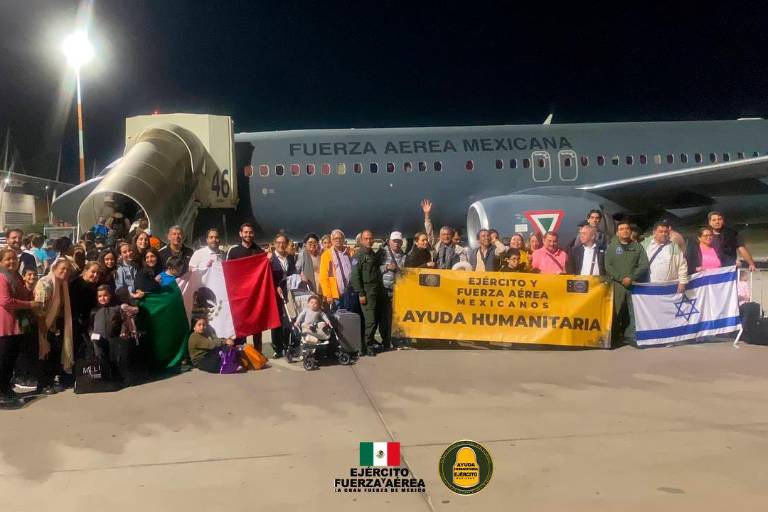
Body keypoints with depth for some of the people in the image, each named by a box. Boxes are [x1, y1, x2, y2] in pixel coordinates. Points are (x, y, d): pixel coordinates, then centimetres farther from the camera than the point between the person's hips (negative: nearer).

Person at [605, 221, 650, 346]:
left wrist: (631, 277, -10)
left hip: (634, 284, 1)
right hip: (616, 284, -1)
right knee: (615, 312, -3)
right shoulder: (611, 247, 10)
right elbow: (607, 266, 0)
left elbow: (644, 265, 3)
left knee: (633, 312, -4)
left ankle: (630, 337, 1)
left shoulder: (638, 247, 13)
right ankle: (614, 338, 4)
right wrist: (621, 278, -11)